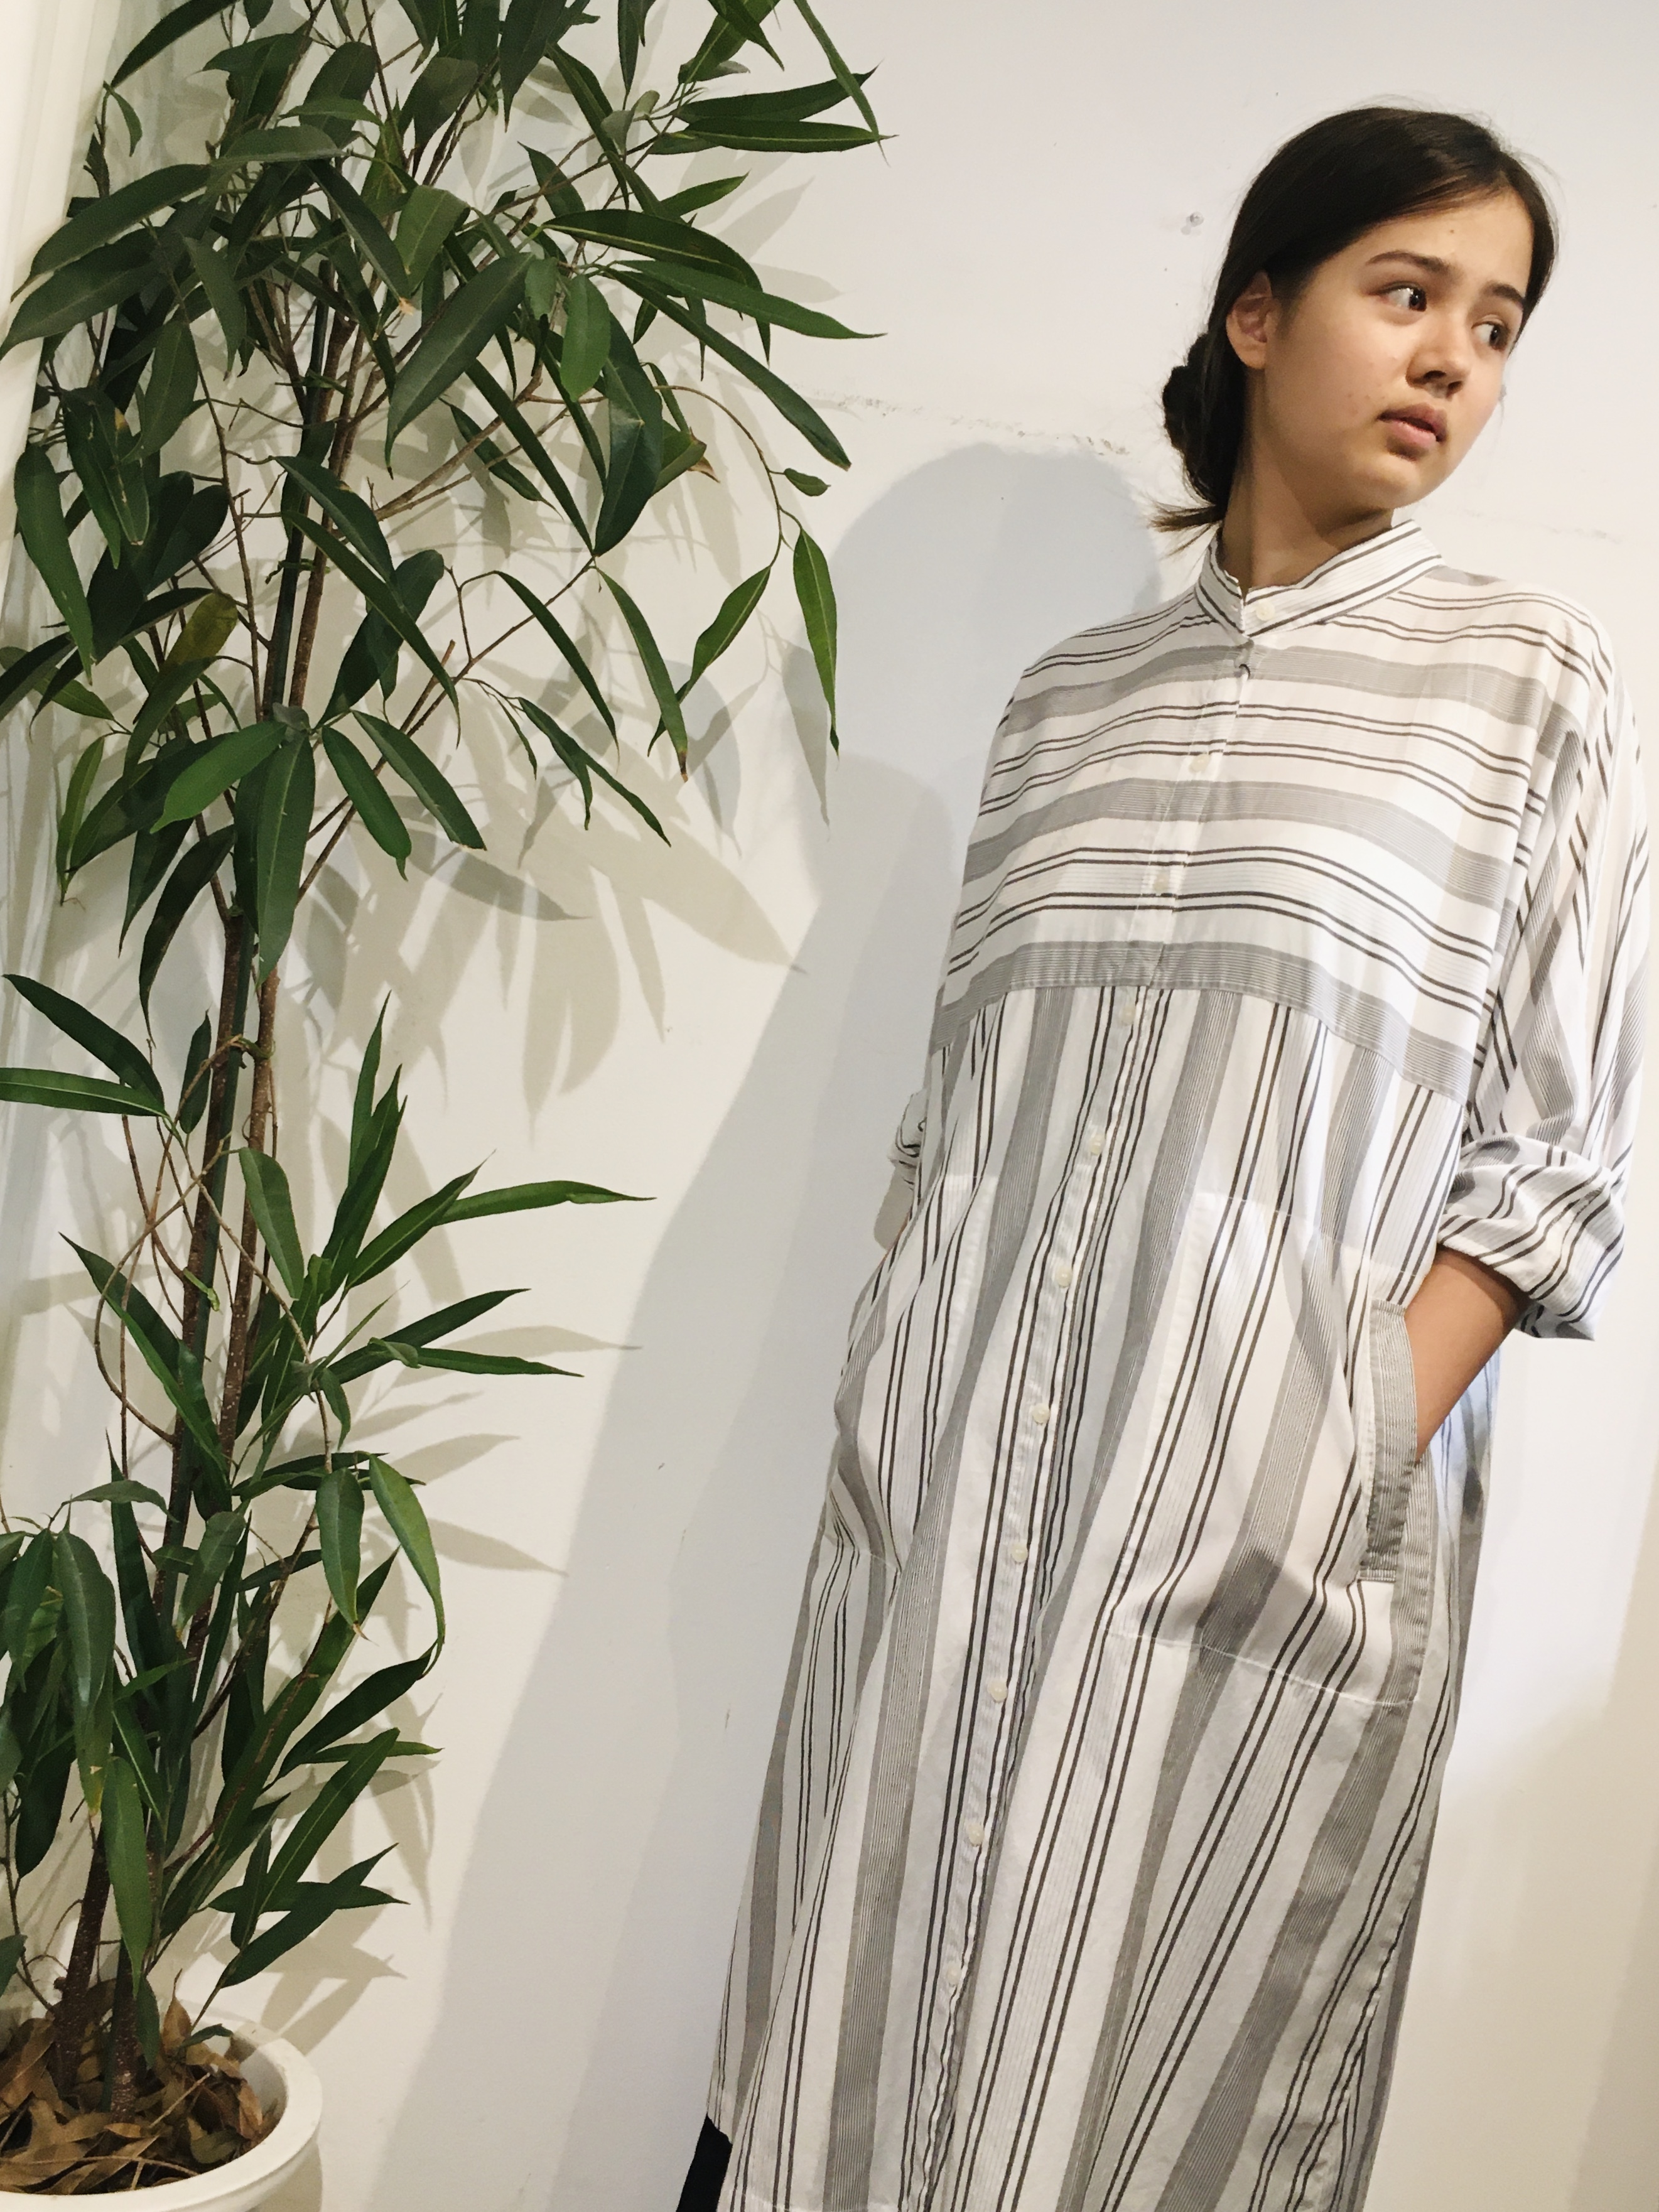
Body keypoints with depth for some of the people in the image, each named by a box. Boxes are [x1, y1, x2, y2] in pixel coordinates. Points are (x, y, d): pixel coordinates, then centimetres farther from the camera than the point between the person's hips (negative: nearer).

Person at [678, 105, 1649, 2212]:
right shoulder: (1072, 697, 12)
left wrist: (1363, 1470, -12)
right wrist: (887, 1404, 5)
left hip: (1266, 1535, -3)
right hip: (949, 1490, 3)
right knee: (861, 2025, 8)